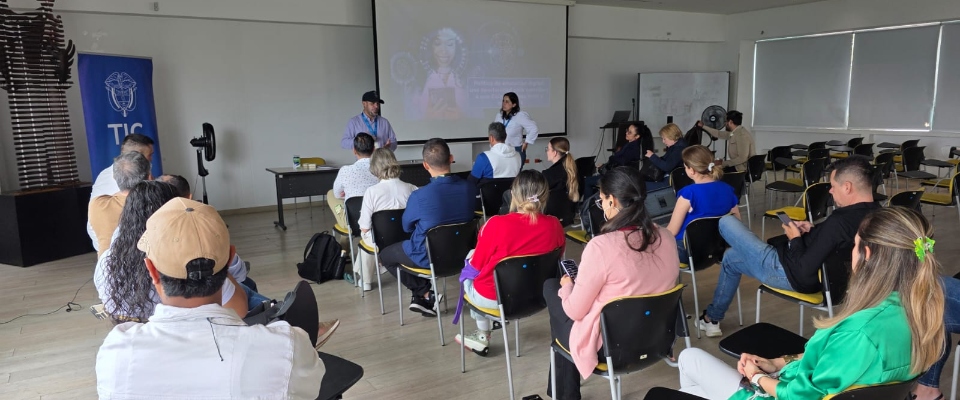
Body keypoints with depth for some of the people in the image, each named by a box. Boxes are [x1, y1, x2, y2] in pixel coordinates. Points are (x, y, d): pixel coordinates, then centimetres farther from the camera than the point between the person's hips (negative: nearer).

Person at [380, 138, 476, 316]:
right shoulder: (470, 188, -14)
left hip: (429, 257, -5)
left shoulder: (419, 196, -27)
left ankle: (425, 295, 13)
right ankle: (422, 297, 28)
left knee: (385, 255, 23)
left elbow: (407, 227, -6)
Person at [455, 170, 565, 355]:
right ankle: (483, 334, 36)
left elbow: (477, 265, -11)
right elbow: (555, 259, 4)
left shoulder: (496, 224, -26)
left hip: (494, 298, -4)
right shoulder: (554, 225, -15)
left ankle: (483, 335, 34)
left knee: (468, 270, 28)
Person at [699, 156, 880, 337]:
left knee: (726, 222, 5)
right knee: (731, 258, 27)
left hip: (791, 275, -10)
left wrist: (795, 238, -14)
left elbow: (804, 271, -30)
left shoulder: (839, 221, -34)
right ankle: (712, 317, 38)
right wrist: (813, 230, 0)